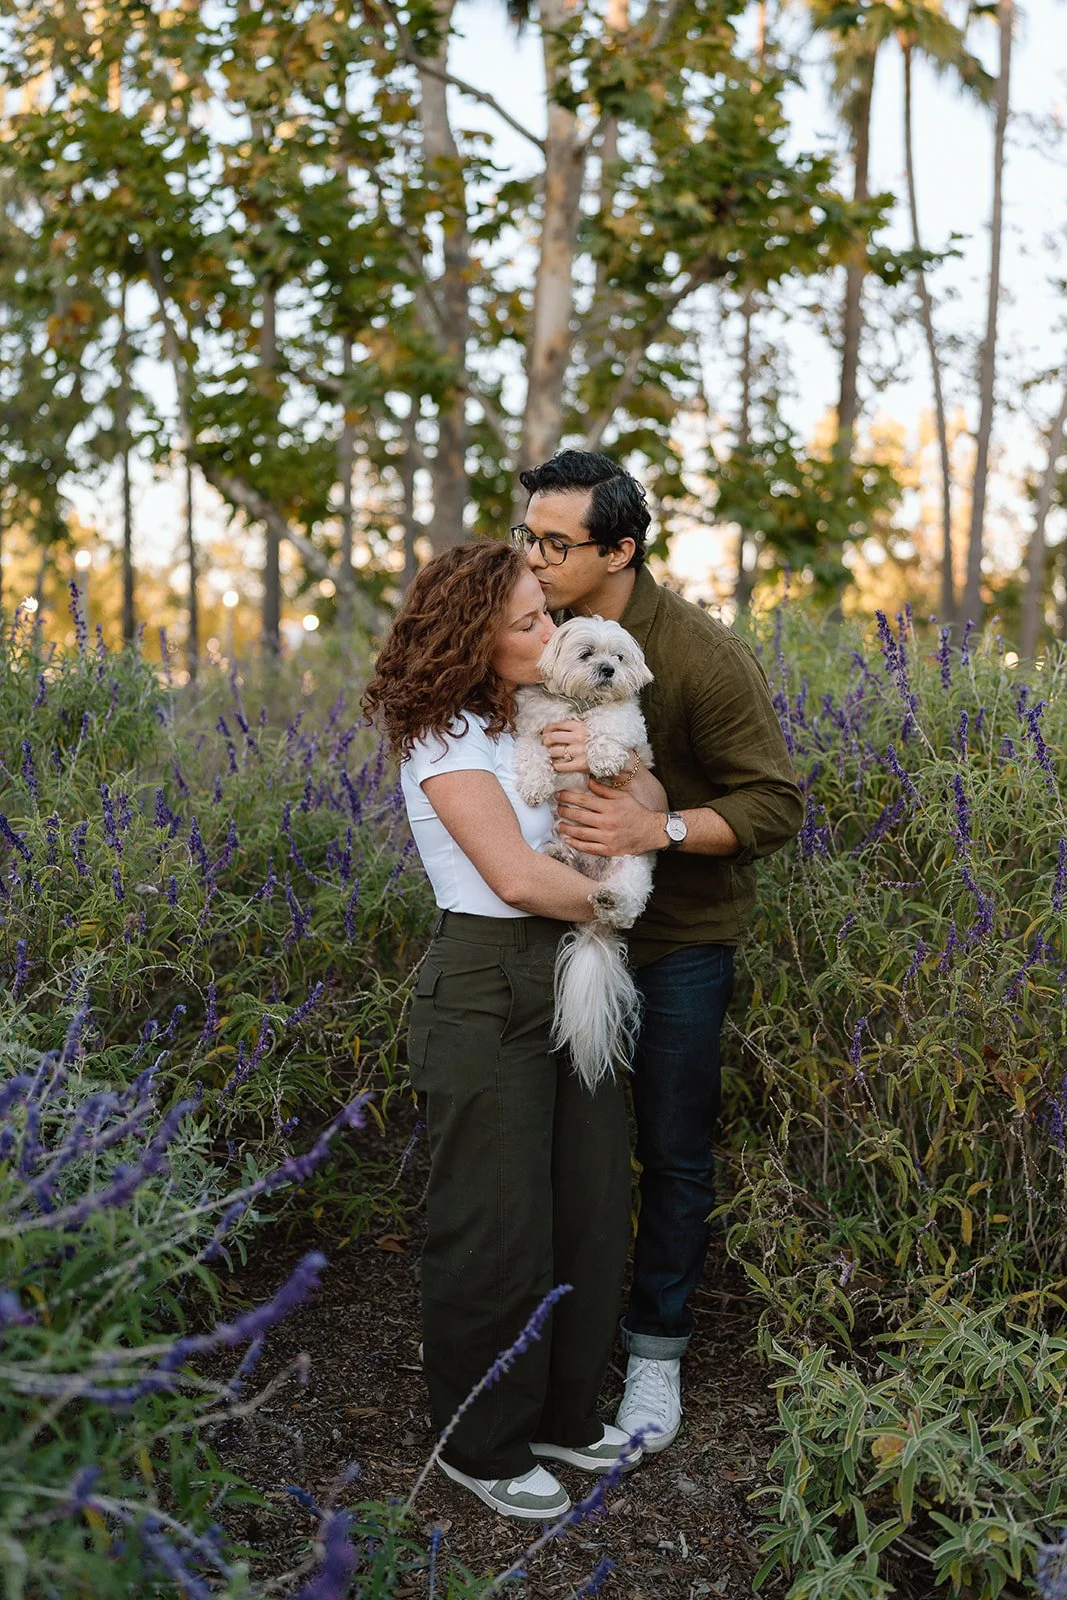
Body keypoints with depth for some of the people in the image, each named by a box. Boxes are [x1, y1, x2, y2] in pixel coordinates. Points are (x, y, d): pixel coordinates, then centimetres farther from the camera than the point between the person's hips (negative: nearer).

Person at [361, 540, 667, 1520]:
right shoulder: (447, 736, -12)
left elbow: (650, 813, 7)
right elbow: (518, 876, -19)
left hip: (576, 978, 8)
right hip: (487, 988, -8)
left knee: (592, 1205, 14)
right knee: (499, 1224, 3)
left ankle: (563, 1413, 33)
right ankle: (482, 1448, 23)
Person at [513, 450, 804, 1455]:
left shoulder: (704, 656, -20)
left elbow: (775, 805, -18)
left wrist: (658, 829, -32)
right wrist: (544, 760, -18)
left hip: (678, 937, -4)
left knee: (673, 1153, 7)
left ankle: (657, 1347, 25)